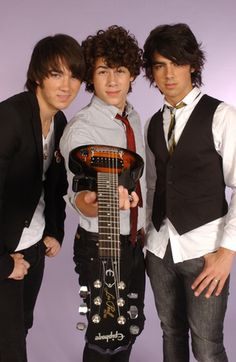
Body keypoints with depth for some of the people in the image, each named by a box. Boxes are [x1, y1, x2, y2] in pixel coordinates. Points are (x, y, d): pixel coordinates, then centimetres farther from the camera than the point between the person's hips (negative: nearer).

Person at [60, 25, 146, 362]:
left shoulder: (134, 118, 3)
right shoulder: (80, 130, -20)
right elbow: (80, 198, -31)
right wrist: (101, 202, -53)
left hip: (135, 243, 7)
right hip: (101, 247, -7)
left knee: (132, 325, 22)